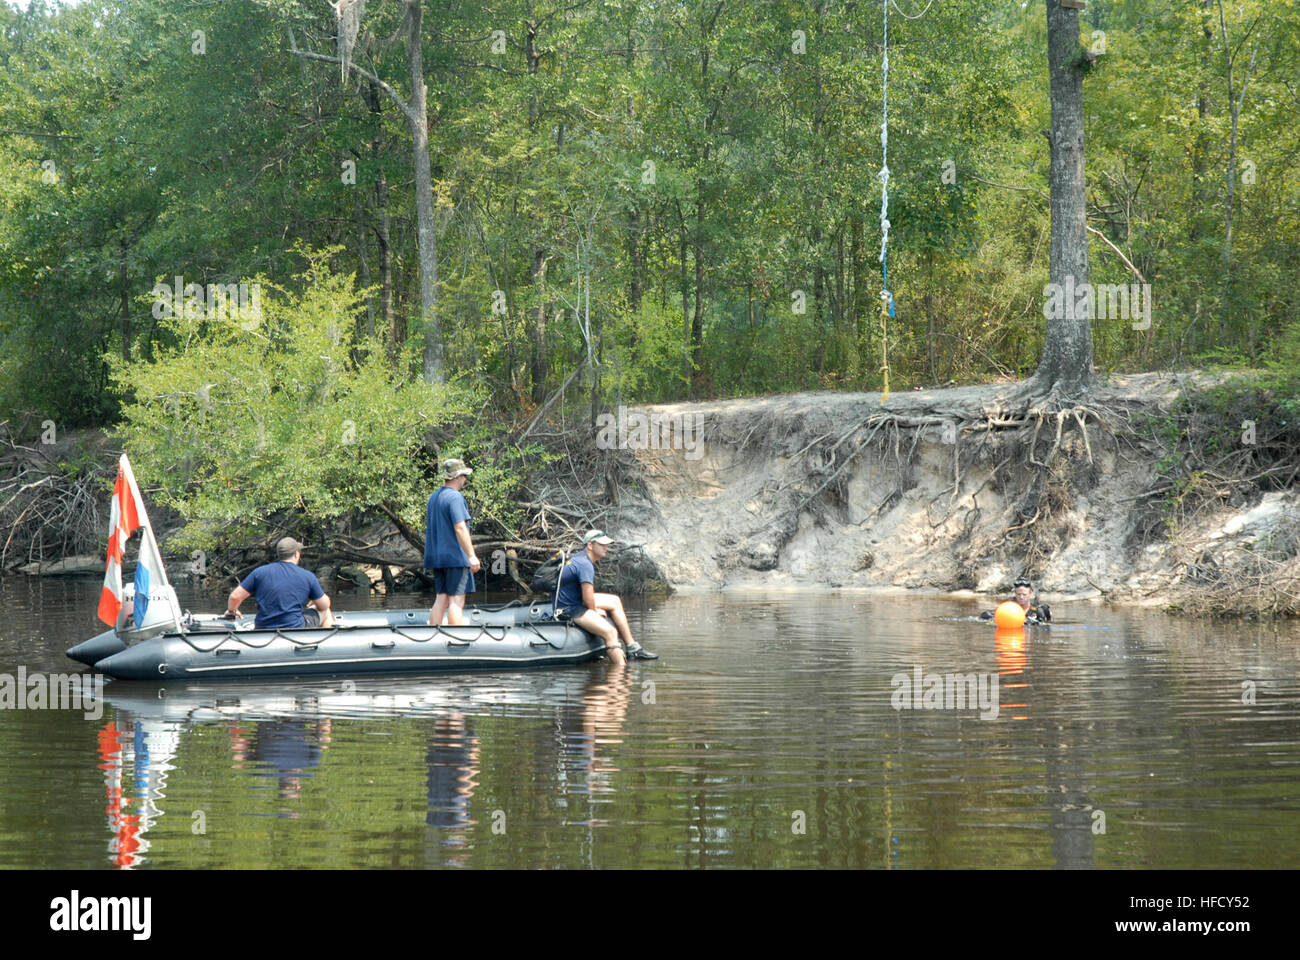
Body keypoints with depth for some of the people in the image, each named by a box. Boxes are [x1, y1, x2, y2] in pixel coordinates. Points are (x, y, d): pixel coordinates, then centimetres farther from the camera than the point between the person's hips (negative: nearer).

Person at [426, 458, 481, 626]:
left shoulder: (434, 497, 16)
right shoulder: (455, 497, -13)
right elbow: (460, 528, -19)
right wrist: (471, 555, -19)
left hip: (437, 557, 9)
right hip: (455, 556, -9)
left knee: (441, 599, 10)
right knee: (456, 600, -7)